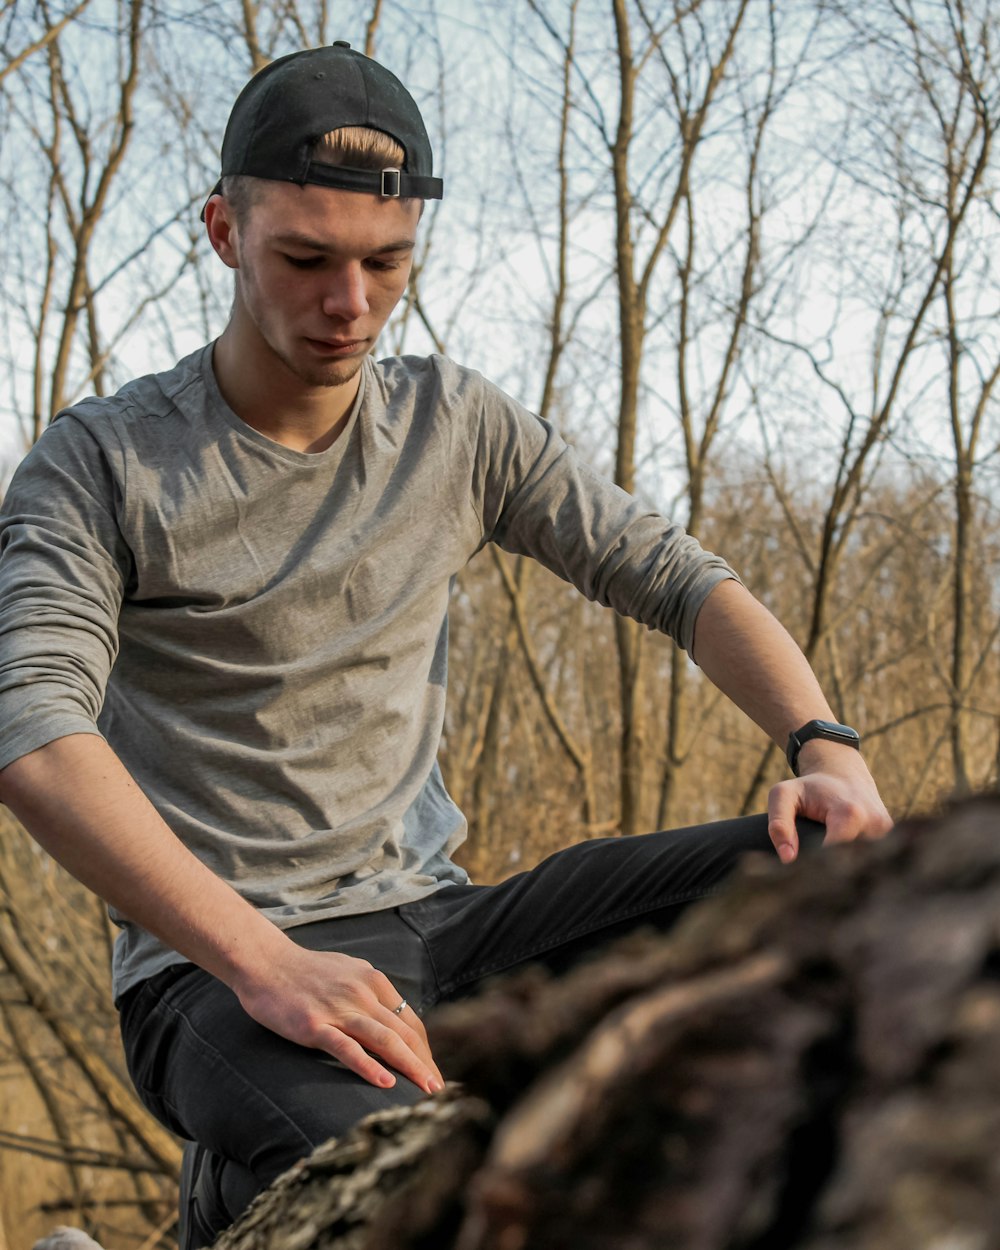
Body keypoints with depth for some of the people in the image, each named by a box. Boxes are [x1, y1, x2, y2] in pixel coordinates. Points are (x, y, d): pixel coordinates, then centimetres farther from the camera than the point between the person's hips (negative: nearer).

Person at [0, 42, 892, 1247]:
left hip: (431, 921, 4)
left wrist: (824, 741, -14)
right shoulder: (101, 461, -4)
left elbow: (675, 578, 7)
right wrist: (263, 962, -32)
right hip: (215, 967, -4)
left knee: (823, 867, -16)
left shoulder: (456, 426, 10)